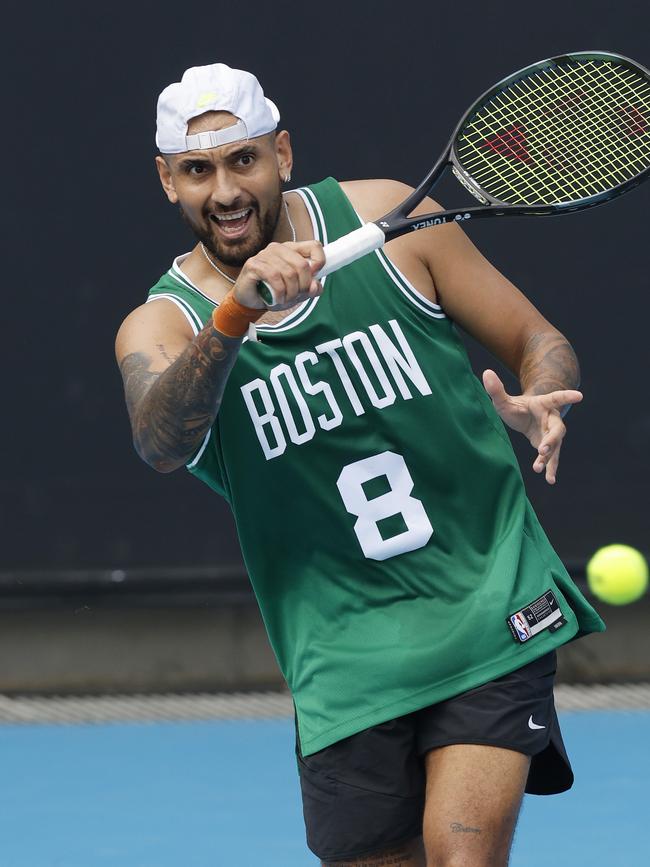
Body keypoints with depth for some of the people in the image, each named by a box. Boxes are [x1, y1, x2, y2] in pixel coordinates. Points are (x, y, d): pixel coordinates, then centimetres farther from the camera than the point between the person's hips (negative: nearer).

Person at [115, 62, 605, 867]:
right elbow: (161, 443, -26)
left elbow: (538, 341, 7)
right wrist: (235, 312, -41)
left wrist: (539, 407, -16)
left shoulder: (388, 217, -1)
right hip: (347, 665, 1)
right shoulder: (163, 324, -3)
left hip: (492, 613, -1)